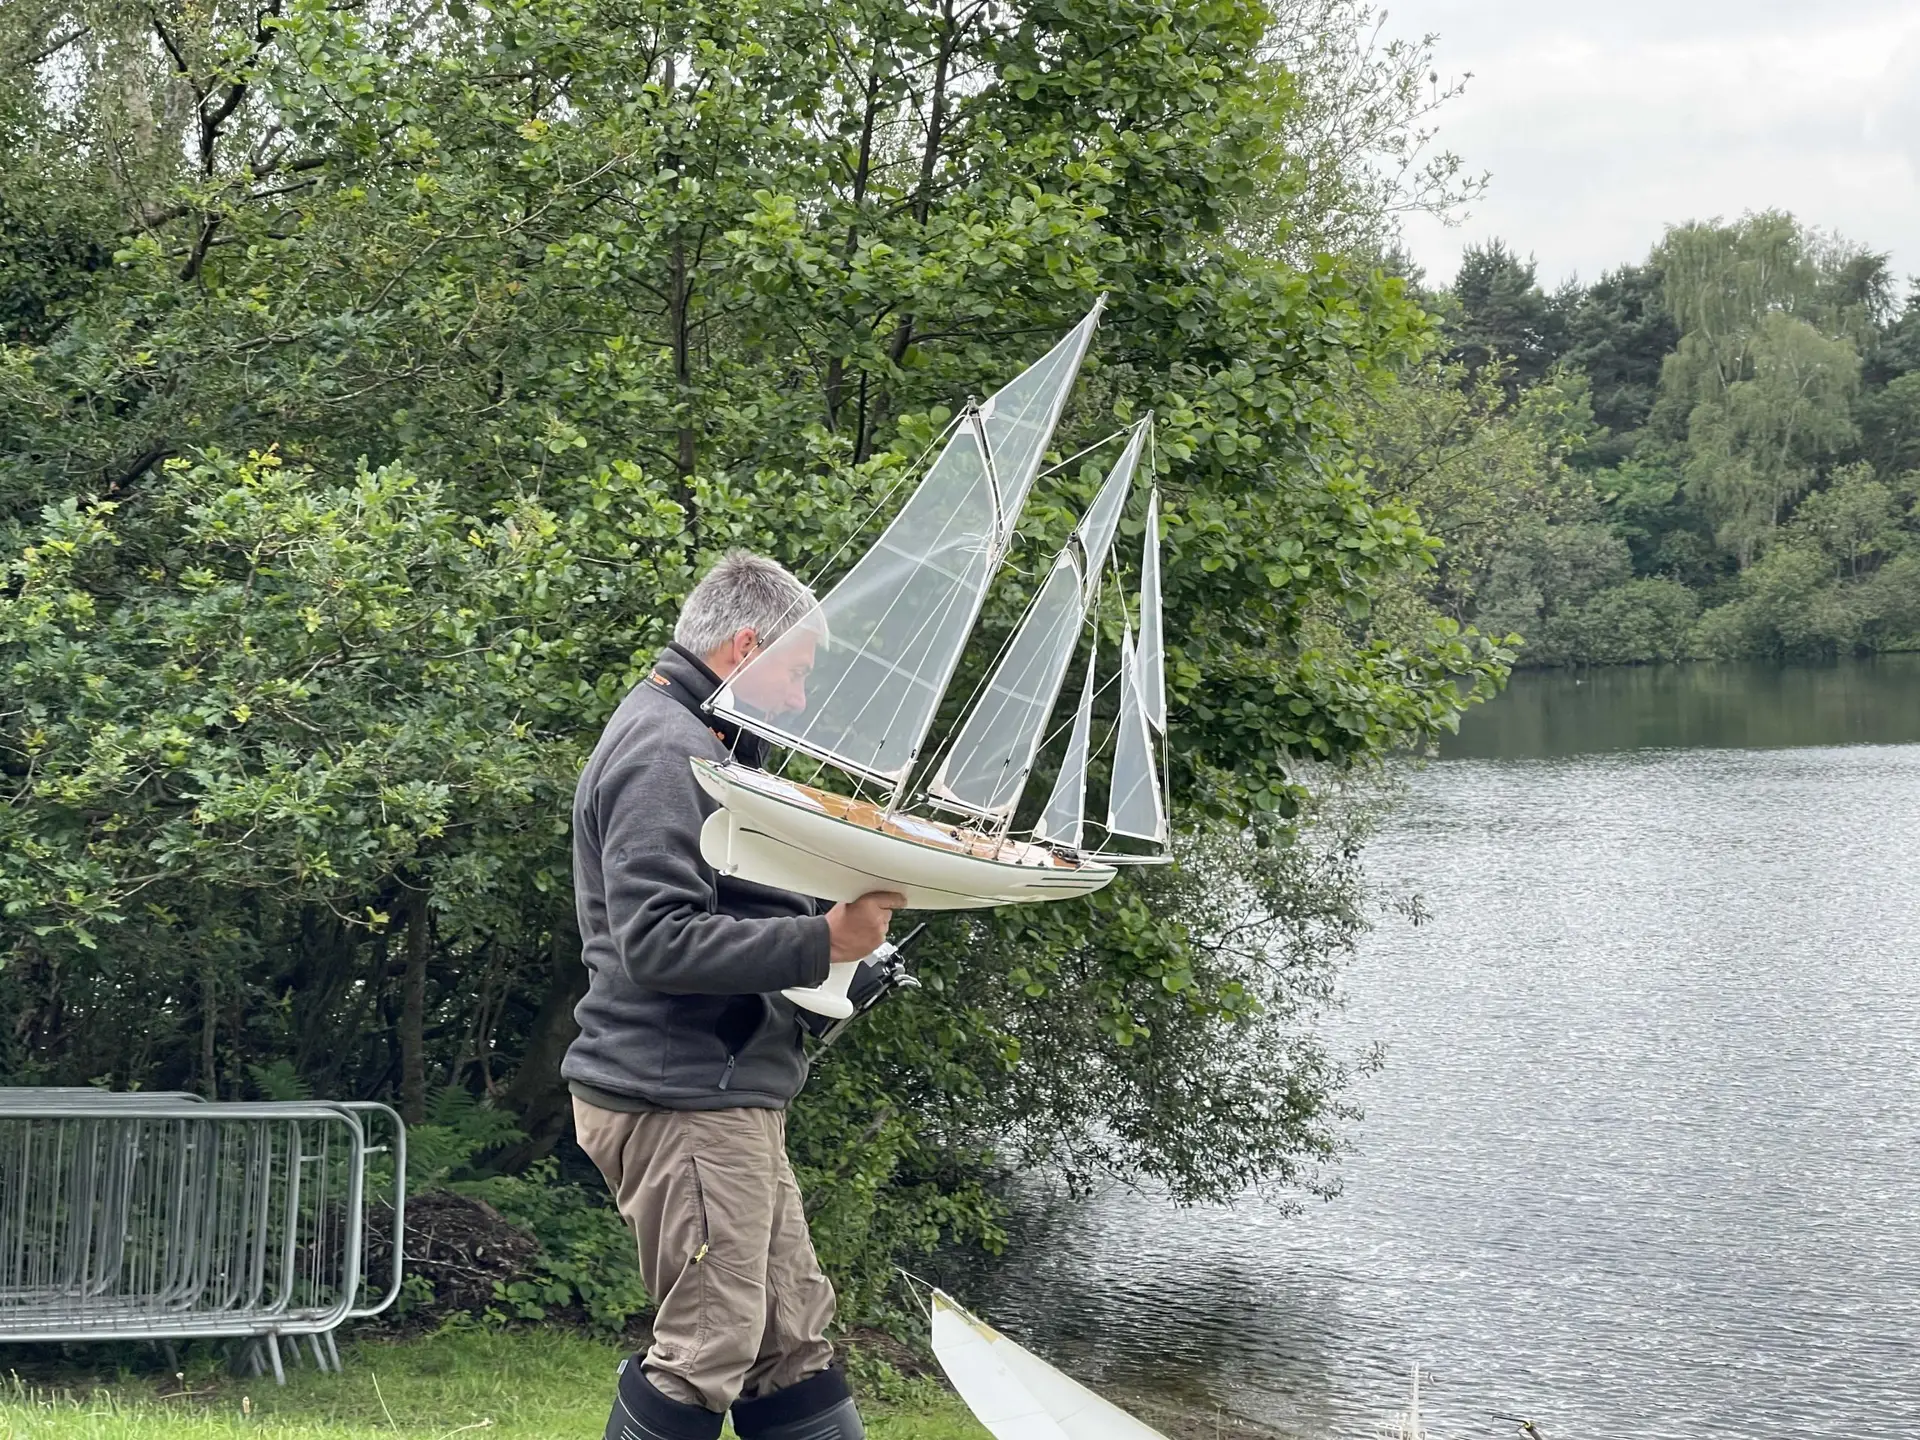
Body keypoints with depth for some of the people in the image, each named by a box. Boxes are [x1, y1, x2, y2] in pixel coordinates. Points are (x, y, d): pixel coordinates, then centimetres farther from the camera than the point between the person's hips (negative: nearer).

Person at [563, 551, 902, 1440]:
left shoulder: (694, 743, 19)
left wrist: (832, 911, 13)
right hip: (683, 1099, -11)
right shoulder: (663, 751, -14)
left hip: (727, 1098, 11)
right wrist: (822, 942, -24)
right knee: (708, 1353, -6)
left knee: (792, 1336, 11)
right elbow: (657, 942, -24)